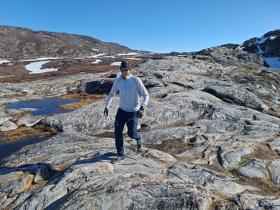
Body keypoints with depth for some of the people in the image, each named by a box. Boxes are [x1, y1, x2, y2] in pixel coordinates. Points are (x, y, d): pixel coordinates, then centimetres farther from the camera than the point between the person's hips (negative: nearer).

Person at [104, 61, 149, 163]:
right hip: (121, 110, 4)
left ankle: (138, 138, 36)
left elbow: (146, 95, -9)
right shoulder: (117, 80, -1)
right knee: (117, 133, -1)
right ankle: (120, 154, 17)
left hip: (133, 112, -4)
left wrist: (142, 107, -23)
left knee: (131, 133, -3)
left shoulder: (136, 80, -13)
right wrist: (107, 106, 4)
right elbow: (111, 94, 13)